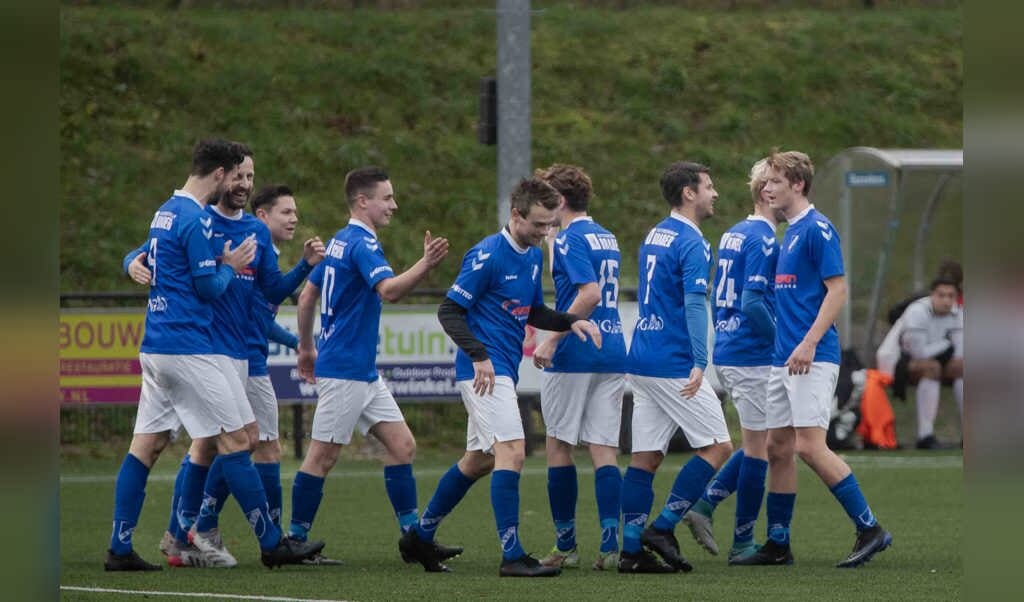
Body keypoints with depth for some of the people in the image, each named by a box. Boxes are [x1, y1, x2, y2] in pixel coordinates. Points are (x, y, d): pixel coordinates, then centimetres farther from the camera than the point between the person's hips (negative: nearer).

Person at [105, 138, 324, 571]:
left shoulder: (166, 212, 15)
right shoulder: (195, 220, -14)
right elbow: (209, 287, -15)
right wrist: (230, 265, 5)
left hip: (156, 346, 9)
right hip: (189, 350, -9)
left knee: (146, 445, 6)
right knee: (234, 441, -3)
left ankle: (119, 549, 3)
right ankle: (272, 544, 2)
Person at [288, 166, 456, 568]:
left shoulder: (339, 242, 14)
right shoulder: (362, 244, -15)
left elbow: (306, 297, 21)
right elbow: (389, 290, -33)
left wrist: (306, 347, 28)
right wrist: (425, 265, -45)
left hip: (363, 372, 10)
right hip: (344, 371, -10)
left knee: (402, 445, 5)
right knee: (323, 456, -3)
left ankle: (413, 536, 5)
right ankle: (295, 540, 4)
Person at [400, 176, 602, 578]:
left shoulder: (533, 256, 12)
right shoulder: (488, 255, -14)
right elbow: (449, 310, -14)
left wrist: (571, 322, 5)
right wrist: (479, 356, -24)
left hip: (503, 370, 9)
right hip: (485, 370, -9)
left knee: (479, 460, 17)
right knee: (512, 452, -17)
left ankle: (421, 535, 30)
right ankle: (512, 556, -19)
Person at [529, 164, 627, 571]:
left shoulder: (570, 239, -11)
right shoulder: (607, 238, 16)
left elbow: (589, 293, -22)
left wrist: (551, 341, -19)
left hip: (575, 355, -7)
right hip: (613, 351, 7)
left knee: (558, 446, 4)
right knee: (604, 451, 3)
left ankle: (565, 546, 7)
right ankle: (610, 545, -6)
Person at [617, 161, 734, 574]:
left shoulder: (654, 237, 16)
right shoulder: (691, 243, -11)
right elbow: (694, 304, -20)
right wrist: (699, 364, -24)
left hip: (642, 361, 9)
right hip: (674, 365, -9)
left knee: (646, 458, 7)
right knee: (717, 447, -1)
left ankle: (631, 548, 3)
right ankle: (663, 527, -5)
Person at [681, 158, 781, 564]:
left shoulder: (733, 234, 13)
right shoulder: (763, 239, -15)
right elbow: (753, 302, -23)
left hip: (725, 354, 9)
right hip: (752, 357, -9)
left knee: (759, 443, 17)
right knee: (759, 447, 0)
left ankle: (705, 504, 6)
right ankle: (743, 542, 4)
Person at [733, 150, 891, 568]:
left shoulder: (817, 229, -10)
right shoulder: (789, 232, 18)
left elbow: (837, 290, -16)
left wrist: (809, 342, -23)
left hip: (812, 359, -10)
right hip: (783, 358, 10)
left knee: (809, 446, -15)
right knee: (778, 447, 9)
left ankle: (870, 529, -9)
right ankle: (777, 545, 14)